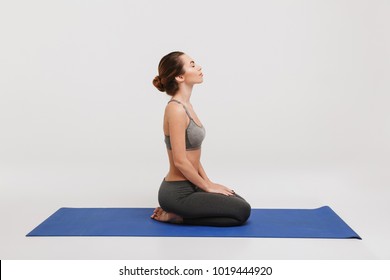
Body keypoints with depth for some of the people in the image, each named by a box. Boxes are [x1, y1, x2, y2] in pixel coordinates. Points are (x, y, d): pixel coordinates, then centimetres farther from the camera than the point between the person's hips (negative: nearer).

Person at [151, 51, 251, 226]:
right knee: (241, 212, -8)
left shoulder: (185, 105, 9)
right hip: (177, 193, -9)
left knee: (240, 204, 15)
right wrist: (208, 187, -12)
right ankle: (176, 216, -2)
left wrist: (208, 183, 11)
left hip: (188, 187, 9)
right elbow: (180, 161, -23)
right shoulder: (176, 109, -21)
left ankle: (175, 211, 13)